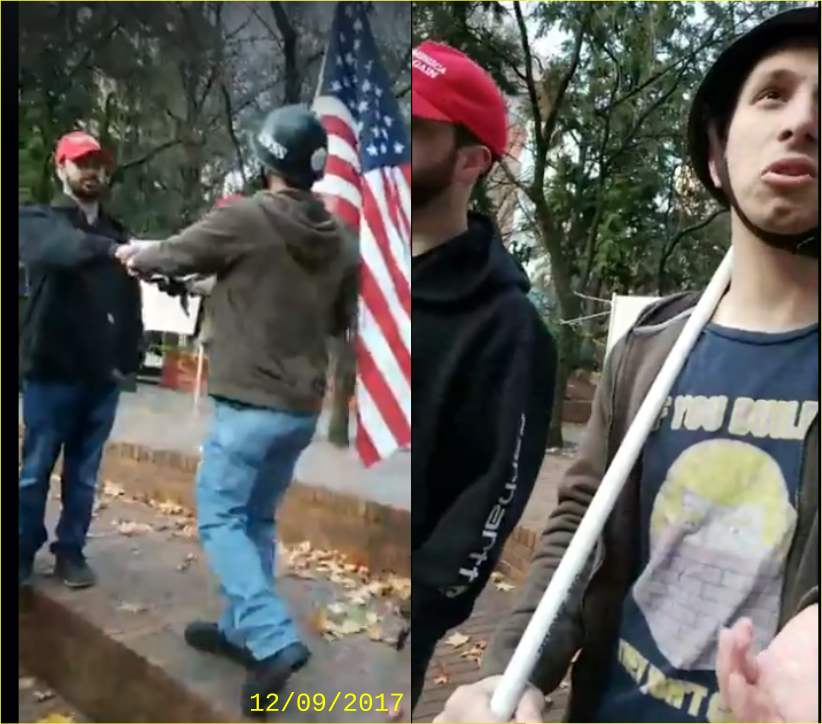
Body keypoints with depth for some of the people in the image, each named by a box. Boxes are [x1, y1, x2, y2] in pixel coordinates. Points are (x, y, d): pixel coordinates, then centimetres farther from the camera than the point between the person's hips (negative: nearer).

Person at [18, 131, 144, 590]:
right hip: (52, 370, -3)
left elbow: (131, 301, 13)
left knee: (85, 472, 9)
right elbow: (62, 248, -23)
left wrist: (131, 354, 2)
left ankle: (71, 551, 21)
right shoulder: (38, 220, 2)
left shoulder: (117, 233, 15)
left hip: (103, 373, 3)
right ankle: (24, 551, 18)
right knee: (36, 469, 4)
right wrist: (112, 250, -41)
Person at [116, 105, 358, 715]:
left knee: (219, 518, 4)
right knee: (258, 519, 19)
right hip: (304, 406, 7)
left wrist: (137, 255, 24)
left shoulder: (243, 219, -13)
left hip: (251, 403, -6)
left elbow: (172, 256, 3)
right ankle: (243, 629, 30)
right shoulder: (340, 239, 4)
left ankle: (275, 640, -6)